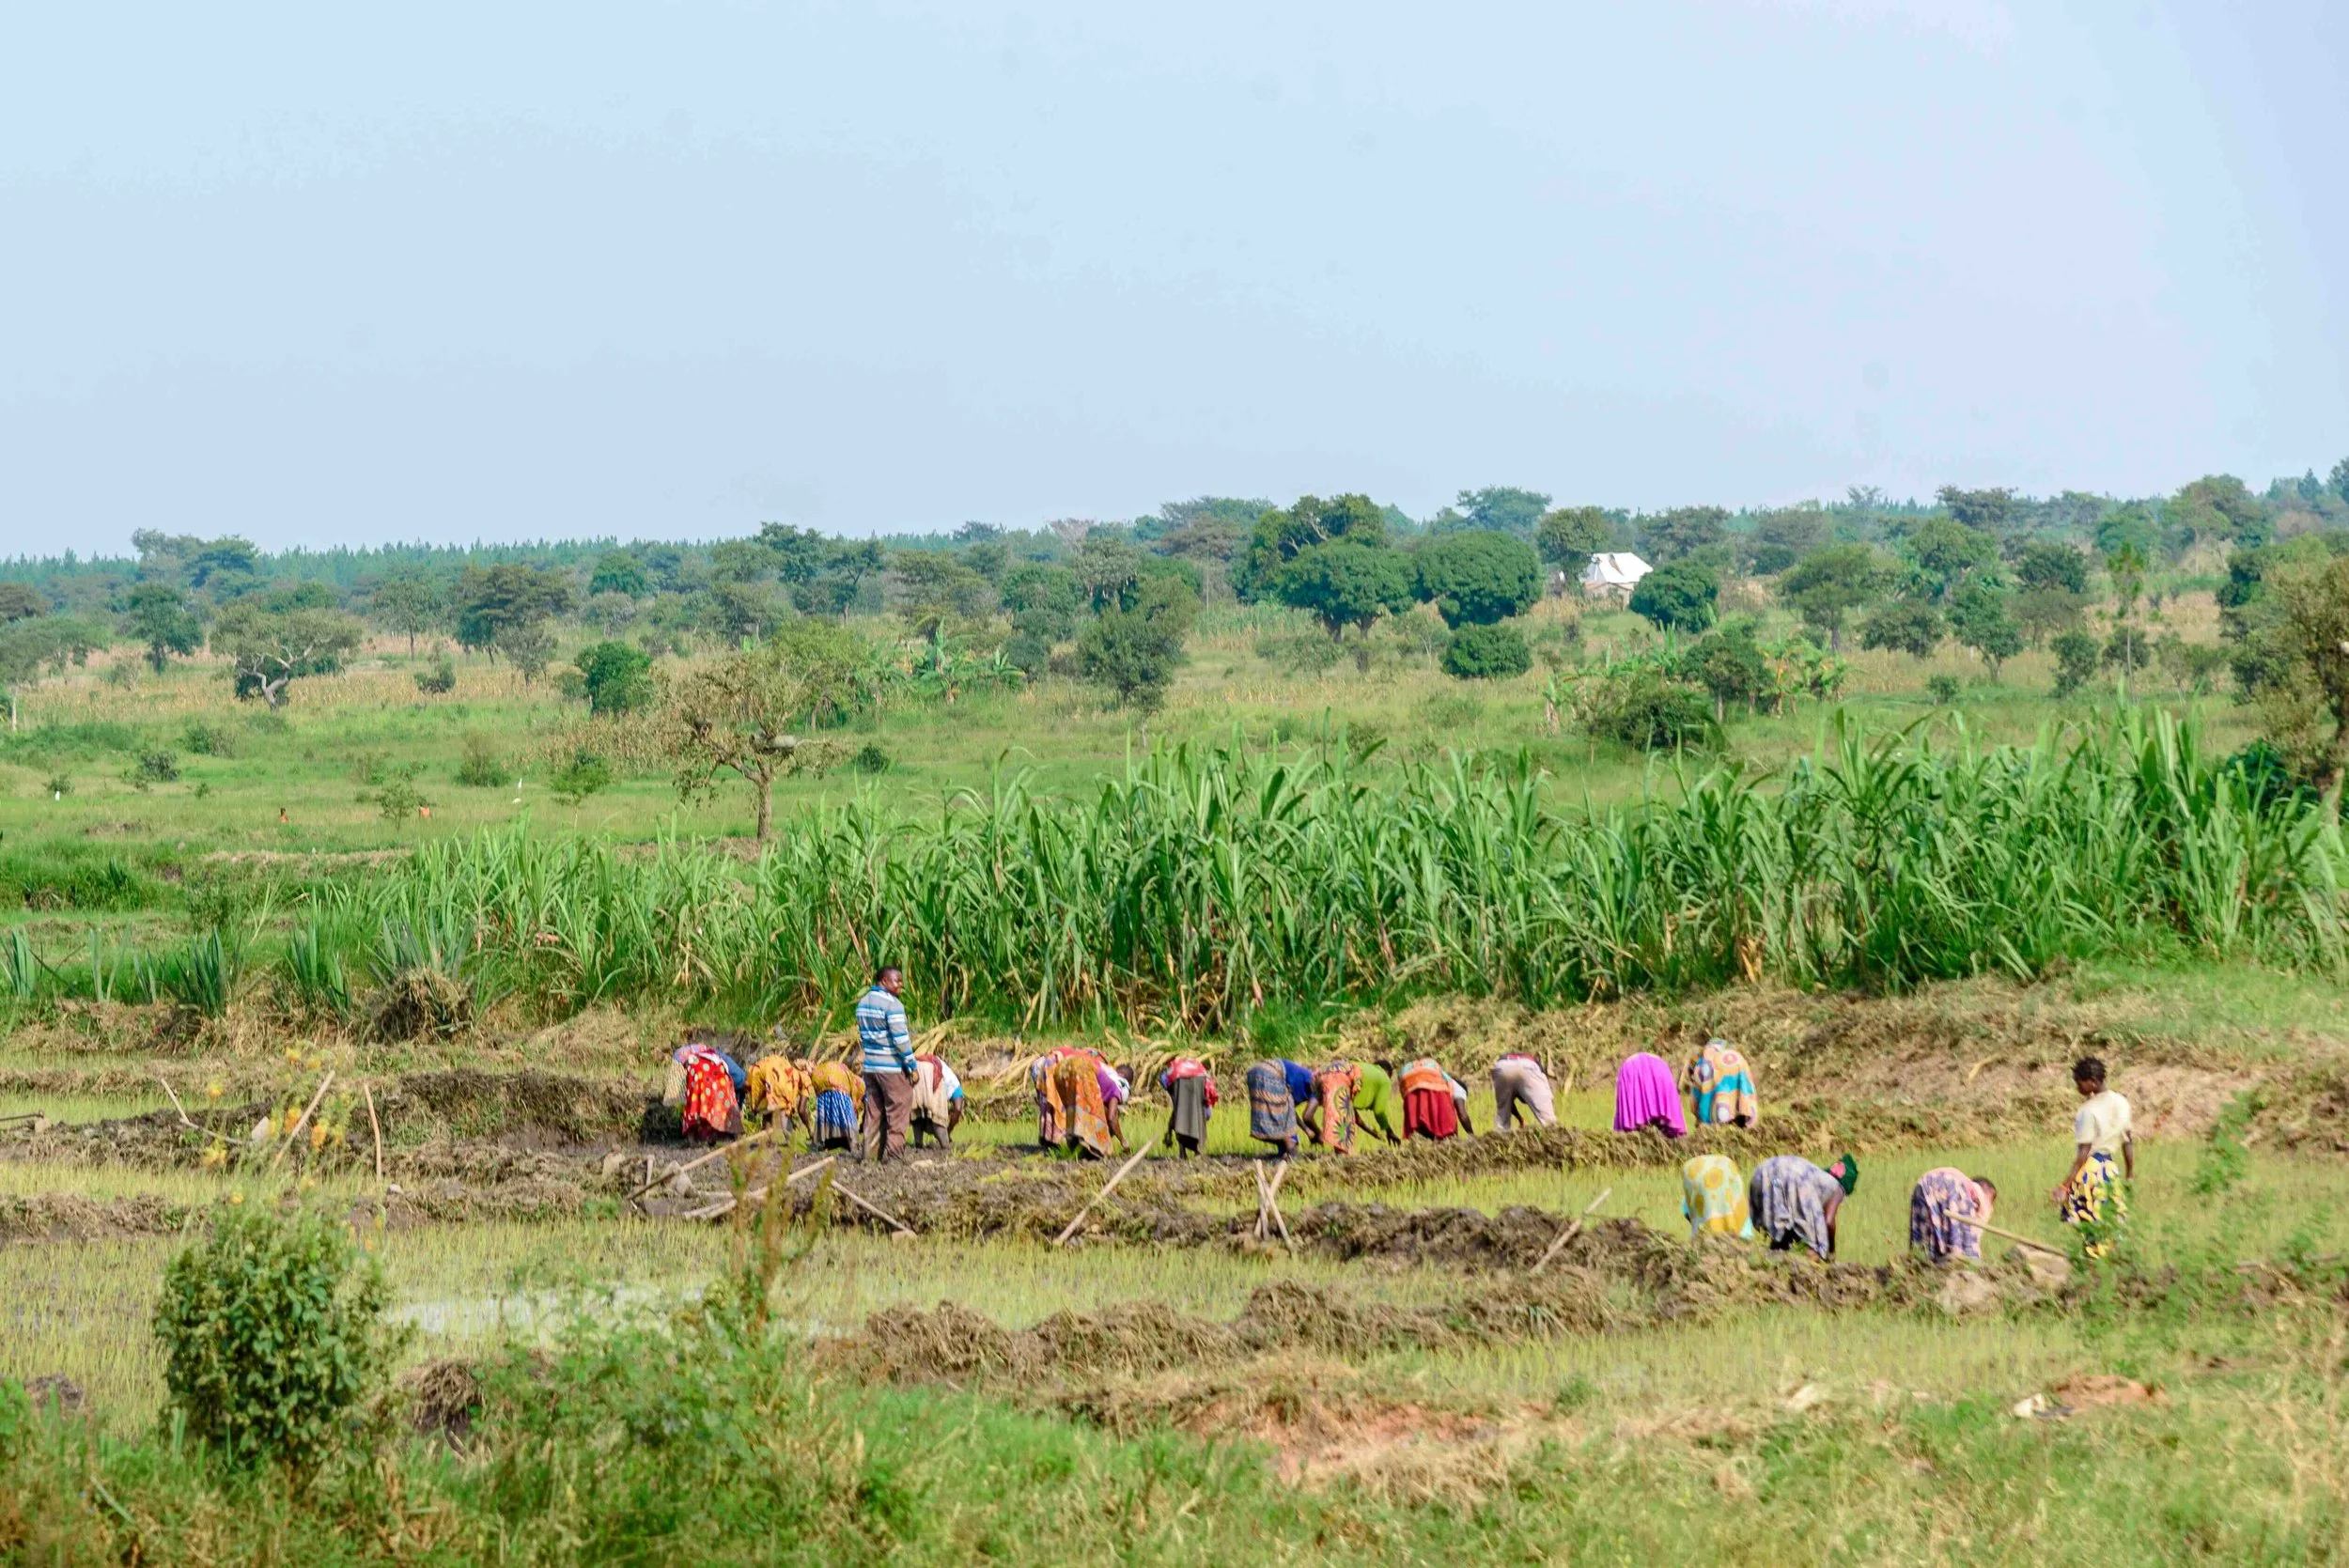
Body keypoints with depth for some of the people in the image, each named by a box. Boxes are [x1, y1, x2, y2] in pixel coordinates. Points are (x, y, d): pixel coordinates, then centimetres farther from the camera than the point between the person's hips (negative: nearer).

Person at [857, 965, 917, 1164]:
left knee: (874, 1112, 11)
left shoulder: (862, 1003, 10)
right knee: (897, 1113, -1)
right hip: (892, 1067, -7)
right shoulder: (892, 1004, -14)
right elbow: (901, 1038, -16)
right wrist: (912, 1066, -11)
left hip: (870, 1066, 7)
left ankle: (873, 1154, 12)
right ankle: (894, 1154, -3)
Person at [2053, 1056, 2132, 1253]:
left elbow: (2083, 1154, -18)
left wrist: (2065, 1185, -18)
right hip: (2111, 1169, 7)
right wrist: (2130, 1175, 22)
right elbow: (2129, 1142, 12)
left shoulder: (2088, 1111, -16)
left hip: (2089, 1170, -7)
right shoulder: (2121, 1104, 6)